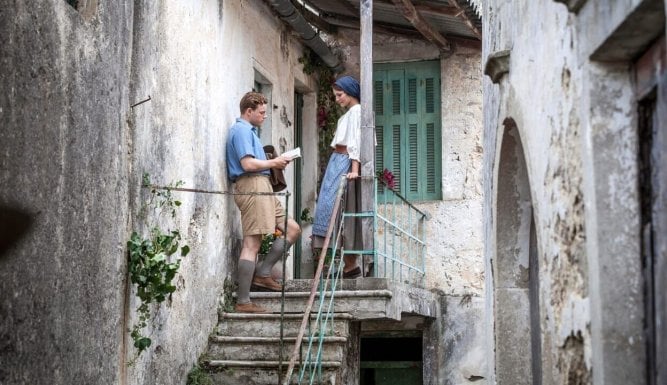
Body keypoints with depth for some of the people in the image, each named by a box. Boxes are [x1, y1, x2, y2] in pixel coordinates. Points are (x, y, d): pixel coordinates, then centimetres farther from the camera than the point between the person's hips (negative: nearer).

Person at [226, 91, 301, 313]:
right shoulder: (241, 130, -8)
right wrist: (273, 163, -5)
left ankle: (262, 274, 10)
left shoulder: (248, 131, 24)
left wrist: (274, 163, 12)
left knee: (292, 229, 11)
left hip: (261, 188, 10)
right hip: (251, 186, -10)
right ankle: (243, 302, -11)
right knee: (252, 243, -11)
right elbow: (248, 164, -18)